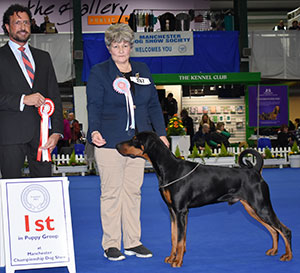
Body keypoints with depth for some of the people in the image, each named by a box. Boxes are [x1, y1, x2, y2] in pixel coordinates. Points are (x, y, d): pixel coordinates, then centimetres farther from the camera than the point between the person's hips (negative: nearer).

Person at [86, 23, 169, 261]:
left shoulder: (142, 71, 13)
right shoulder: (99, 72, 0)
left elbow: (153, 104, 15)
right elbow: (94, 106, -8)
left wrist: (161, 133, 9)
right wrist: (94, 131, -24)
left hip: (138, 141, 4)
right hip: (109, 142, -4)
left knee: (133, 191, 8)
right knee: (111, 192, -1)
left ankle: (133, 242, 17)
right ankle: (111, 244, 7)